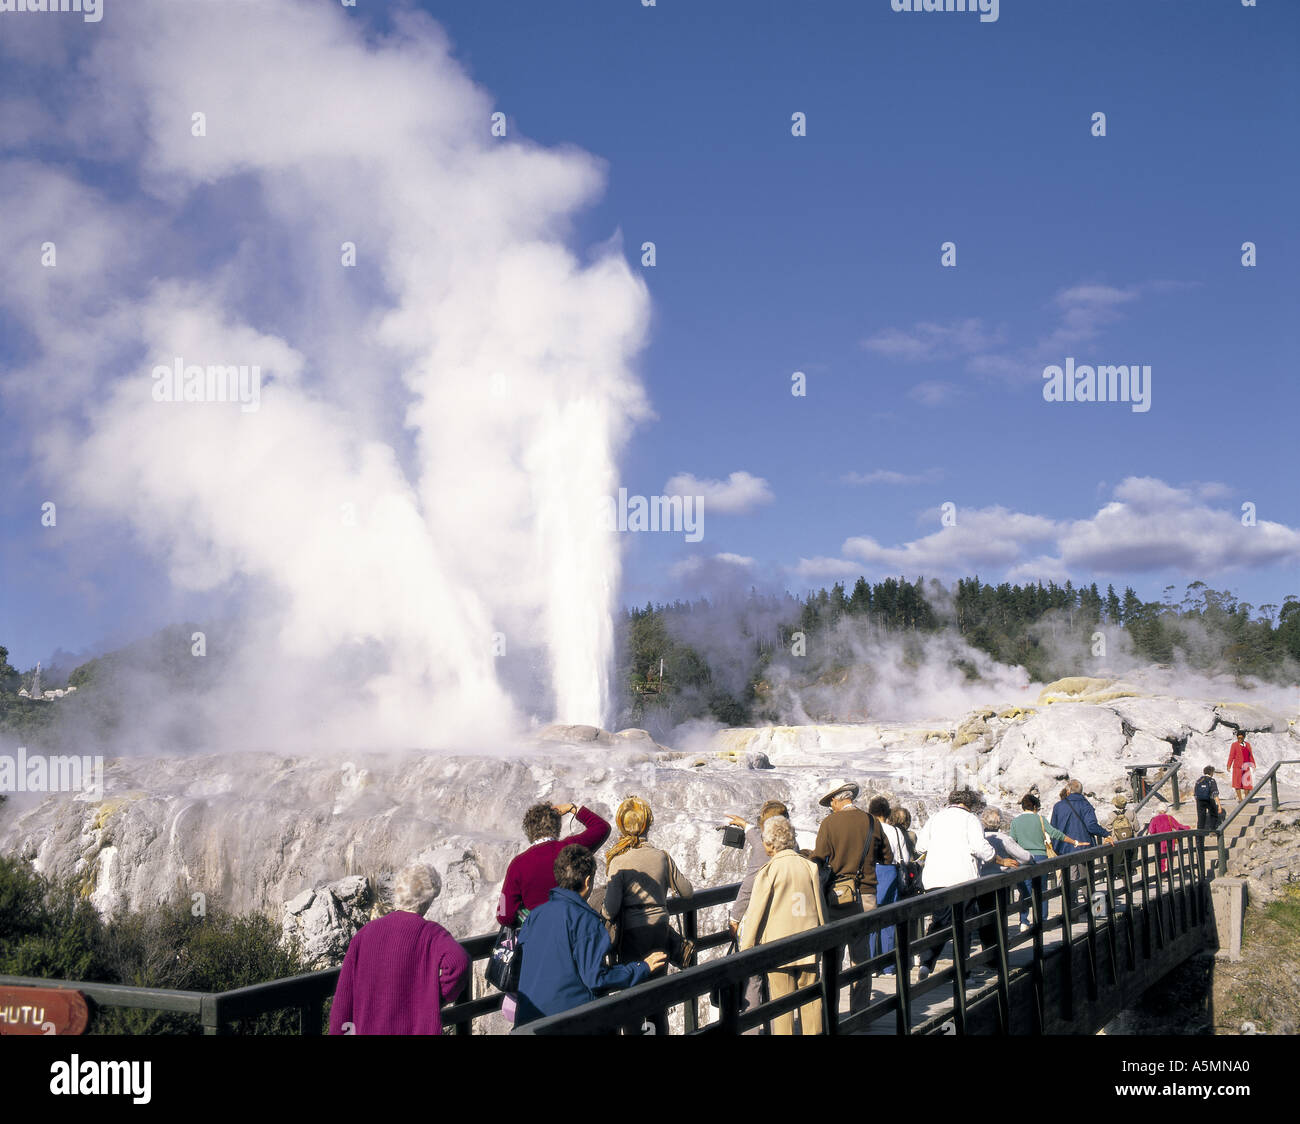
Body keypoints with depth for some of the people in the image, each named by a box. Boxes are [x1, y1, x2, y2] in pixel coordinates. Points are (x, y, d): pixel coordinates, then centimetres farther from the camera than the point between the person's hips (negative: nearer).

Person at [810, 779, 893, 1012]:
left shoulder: (829, 823, -7)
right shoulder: (871, 822, 3)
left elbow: (817, 861, -9)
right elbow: (888, 858, 11)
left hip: (838, 896, -3)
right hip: (866, 896, 3)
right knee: (861, 954, 10)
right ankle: (860, 1010, 12)